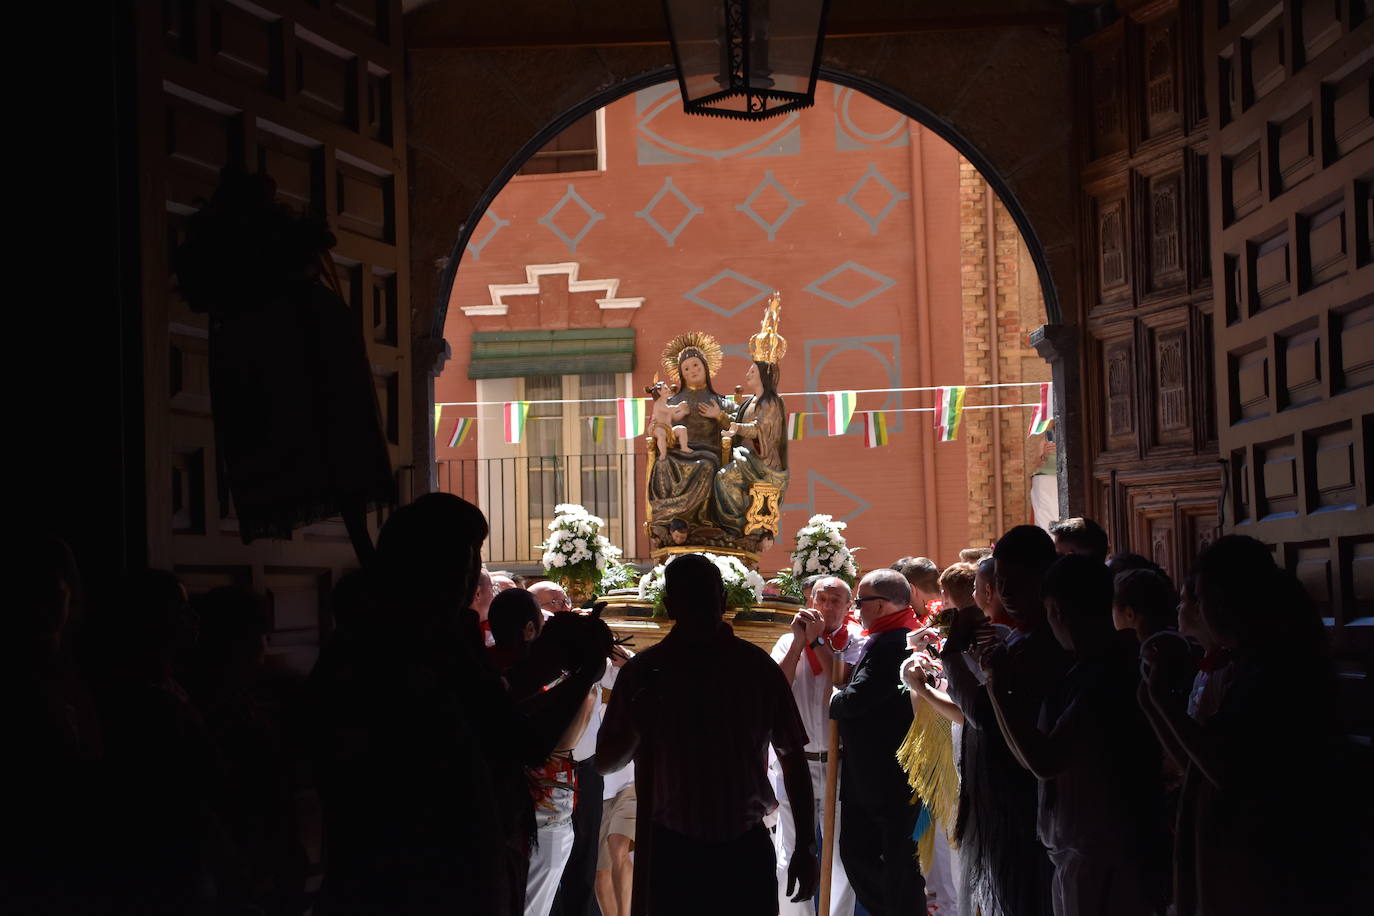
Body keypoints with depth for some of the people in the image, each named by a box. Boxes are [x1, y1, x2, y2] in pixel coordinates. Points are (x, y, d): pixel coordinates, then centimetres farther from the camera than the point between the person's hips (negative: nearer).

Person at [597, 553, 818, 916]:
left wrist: (806, 846, 5)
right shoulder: (644, 672, 1)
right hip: (670, 850, 0)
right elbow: (605, 761, 4)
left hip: (746, 849, 0)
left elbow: (792, 758, 8)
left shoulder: (756, 668, 2)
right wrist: (636, 726, -17)